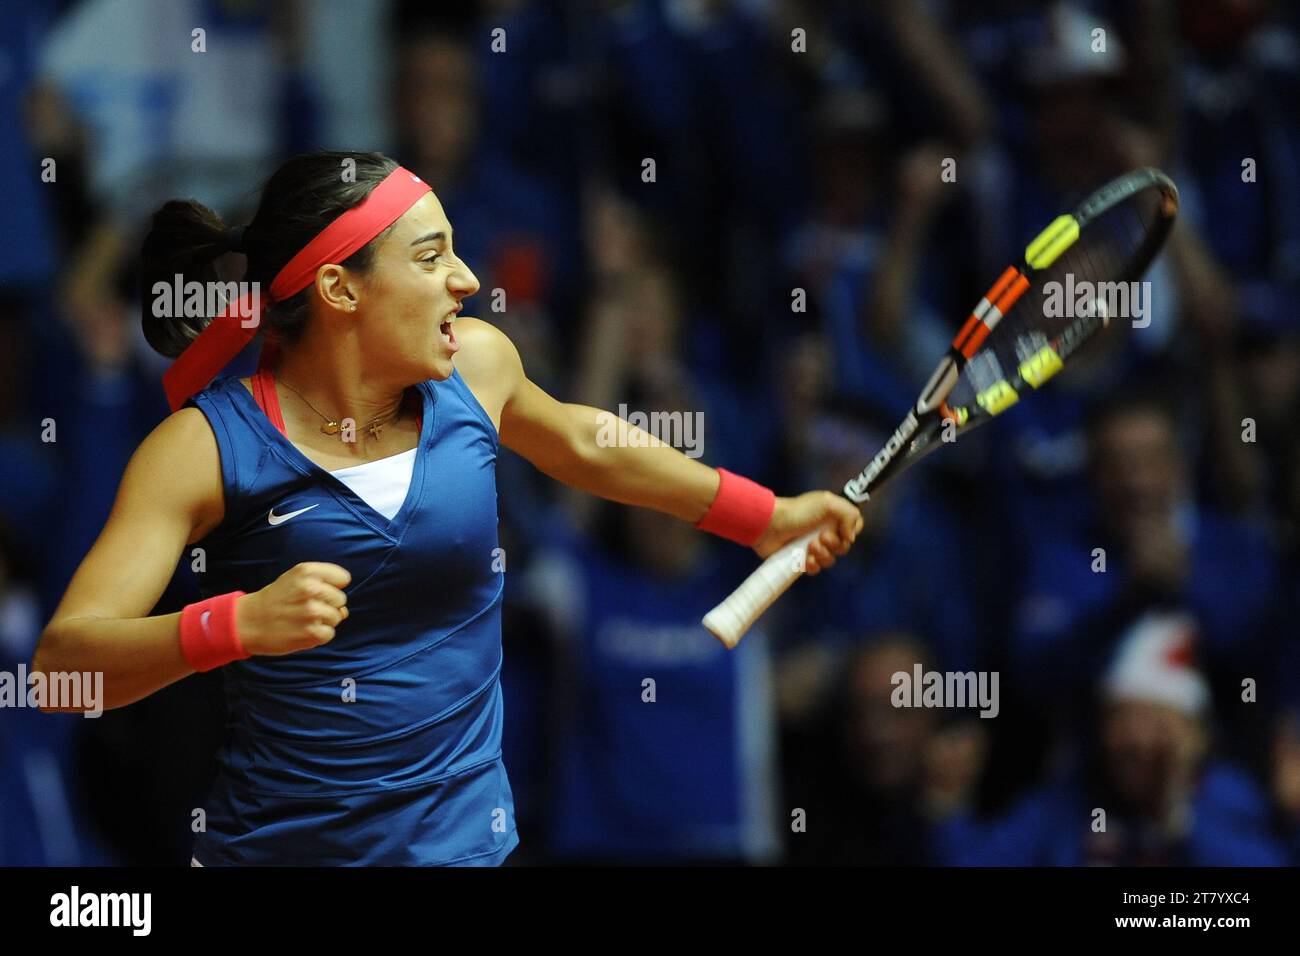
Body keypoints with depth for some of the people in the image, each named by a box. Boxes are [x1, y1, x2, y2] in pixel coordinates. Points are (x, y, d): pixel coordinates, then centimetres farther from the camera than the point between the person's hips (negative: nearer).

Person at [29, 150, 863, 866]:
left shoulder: (476, 367, -1)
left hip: (465, 833, 4)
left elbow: (583, 443, 23)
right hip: (274, 843, -4)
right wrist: (240, 625, -39)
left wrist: (766, 517, 30)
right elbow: (64, 659, -23)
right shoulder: (206, 445, -16)